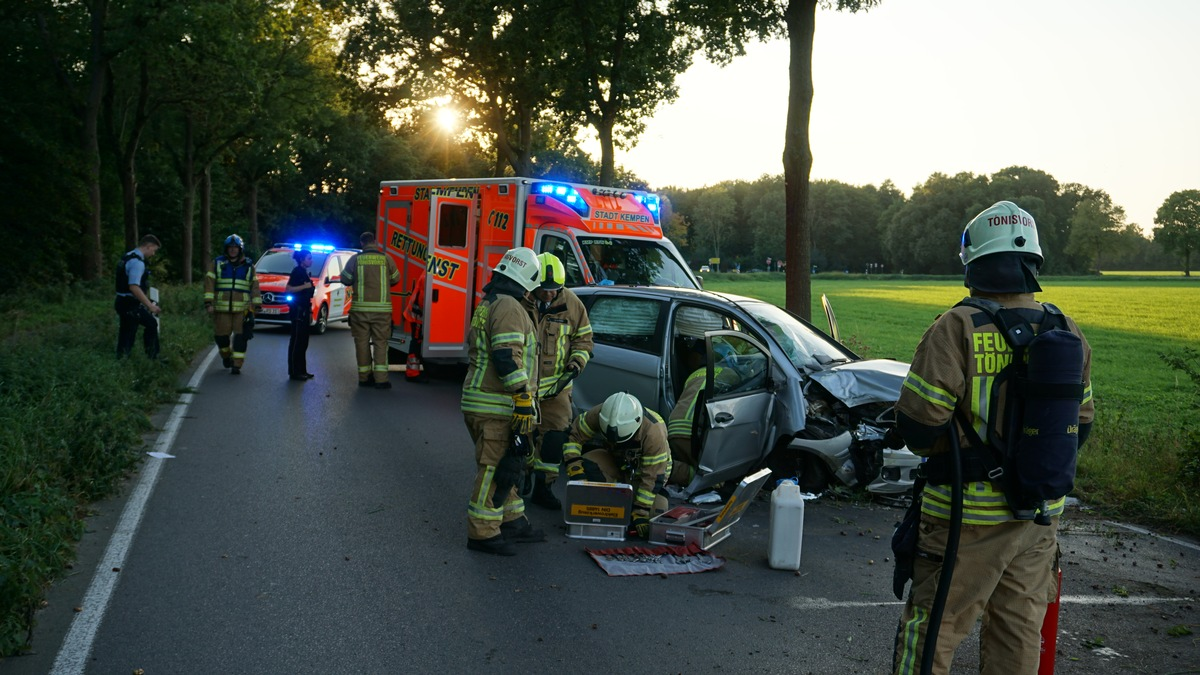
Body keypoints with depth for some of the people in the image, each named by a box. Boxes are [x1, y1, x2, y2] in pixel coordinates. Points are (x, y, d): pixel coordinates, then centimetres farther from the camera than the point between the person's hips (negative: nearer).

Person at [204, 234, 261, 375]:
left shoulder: (249, 265, 10)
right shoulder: (218, 263, 7)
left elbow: (254, 286, 12)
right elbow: (209, 283, 2)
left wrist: (257, 305, 8)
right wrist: (208, 302, -7)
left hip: (242, 309, 0)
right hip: (222, 308, 0)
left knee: (241, 336, -6)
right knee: (221, 335, 4)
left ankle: (237, 364, -2)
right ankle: (226, 356, 32)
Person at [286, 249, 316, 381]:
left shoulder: (305, 273, 18)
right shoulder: (297, 271, -9)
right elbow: (288, 289, -18)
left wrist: (309, 311, 20)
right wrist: (304, 286, -23)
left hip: (304, 310, 9)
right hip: (297, 310, -9)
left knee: (303, 342, 11)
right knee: (296, 341, -8)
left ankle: (301, 371, 16)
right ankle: (294, 372, -7)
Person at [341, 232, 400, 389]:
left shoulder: (355, 259, -1)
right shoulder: (386, 258, 0)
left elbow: (345, 279, 7)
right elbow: (396, 279, 11)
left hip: (360, 307, 0)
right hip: (382, 308, 0)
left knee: (362, 342, 10)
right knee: (380, 342, 4)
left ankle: (364, 377, 15)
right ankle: (380, 379, -1)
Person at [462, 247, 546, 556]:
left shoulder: (486, 306, 18)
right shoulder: (509, 308, -15)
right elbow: (508, 359, -24)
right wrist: (524, 402, -22)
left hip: (477, 400, 10)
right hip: (497, 407, -10)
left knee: (504, 465, 18)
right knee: (495, 468, -5)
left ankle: (512, 522, 28)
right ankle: (483, 533, 1)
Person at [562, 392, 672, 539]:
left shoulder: (654, 433, -38)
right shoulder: (598, 415, -31)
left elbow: (652, 477, -31)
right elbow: (573, 435, -17)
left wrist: (640, 512, -30)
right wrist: (573, 465, -33)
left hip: (646, 467, -2)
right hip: (614, 458, 2)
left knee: (652, 515, -20)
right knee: (585, 467, -29)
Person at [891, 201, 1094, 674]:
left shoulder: (958, 328, -17)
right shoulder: (1068, 334, 2)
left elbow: (918, 421, -17)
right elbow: (1080, 424, 11)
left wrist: (932, 448, 5)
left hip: (969, 515, -5)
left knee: (933, 629, 5)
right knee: (1019, 632, 16)